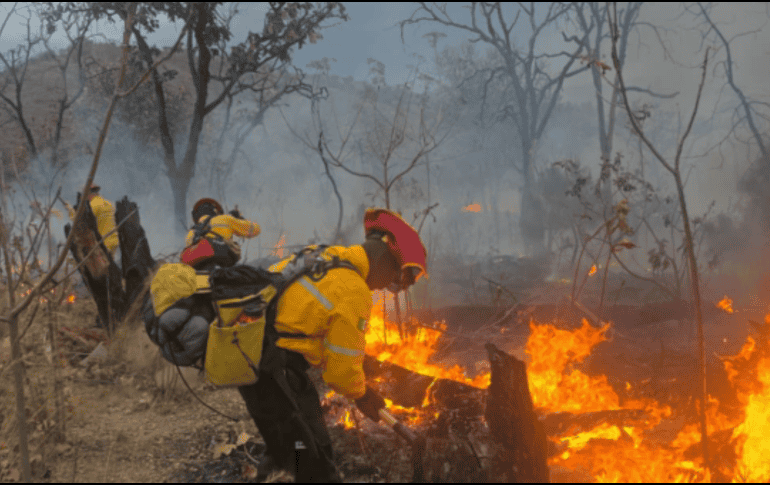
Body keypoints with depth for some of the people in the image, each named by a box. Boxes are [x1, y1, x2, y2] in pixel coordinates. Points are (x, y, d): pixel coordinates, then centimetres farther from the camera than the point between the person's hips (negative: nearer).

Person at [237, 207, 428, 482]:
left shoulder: (319, 255, 6)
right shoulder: (355, 293, -17)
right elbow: (343, 364, -11)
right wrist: (360, 395, 10)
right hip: (274, 371, -9)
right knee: (313, 458, -4)